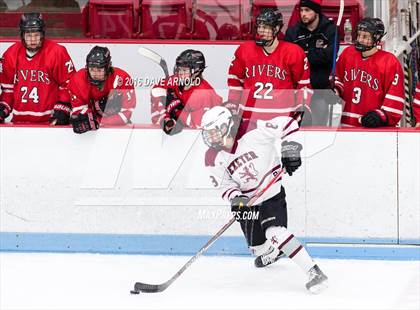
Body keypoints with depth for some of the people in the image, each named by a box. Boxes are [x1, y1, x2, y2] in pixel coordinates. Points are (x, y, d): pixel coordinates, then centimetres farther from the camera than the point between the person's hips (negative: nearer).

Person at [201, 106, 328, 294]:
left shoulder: (252, 132, -21)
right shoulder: (214, 158, -8)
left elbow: (287, 124, -16)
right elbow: (225, 185, -7)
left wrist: (290, 149, -23)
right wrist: (234, 197, -28)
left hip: (272, 195, -5)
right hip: (246, 202, 5)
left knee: (275, 233, -28)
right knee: (259, 249, 12)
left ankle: (314, 272, -26)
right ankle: (274, 252, 50)